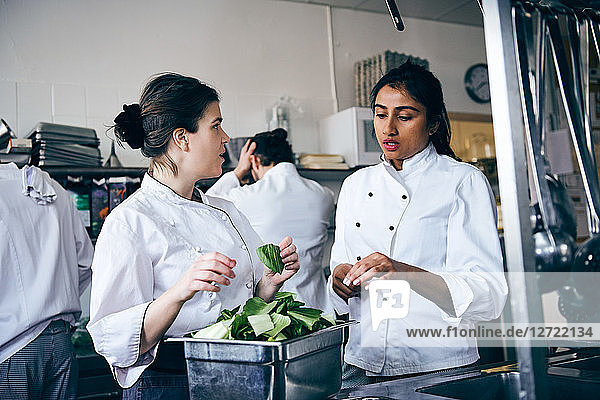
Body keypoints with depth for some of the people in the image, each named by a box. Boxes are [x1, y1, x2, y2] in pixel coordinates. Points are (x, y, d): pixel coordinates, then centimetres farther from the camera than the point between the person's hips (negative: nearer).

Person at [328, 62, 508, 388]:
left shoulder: (463, 182, -5)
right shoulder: (356, 185, 9)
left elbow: (489, 294, -15)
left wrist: (406, 273, -29)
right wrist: (340, 279, -10)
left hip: (439, 369, -3)